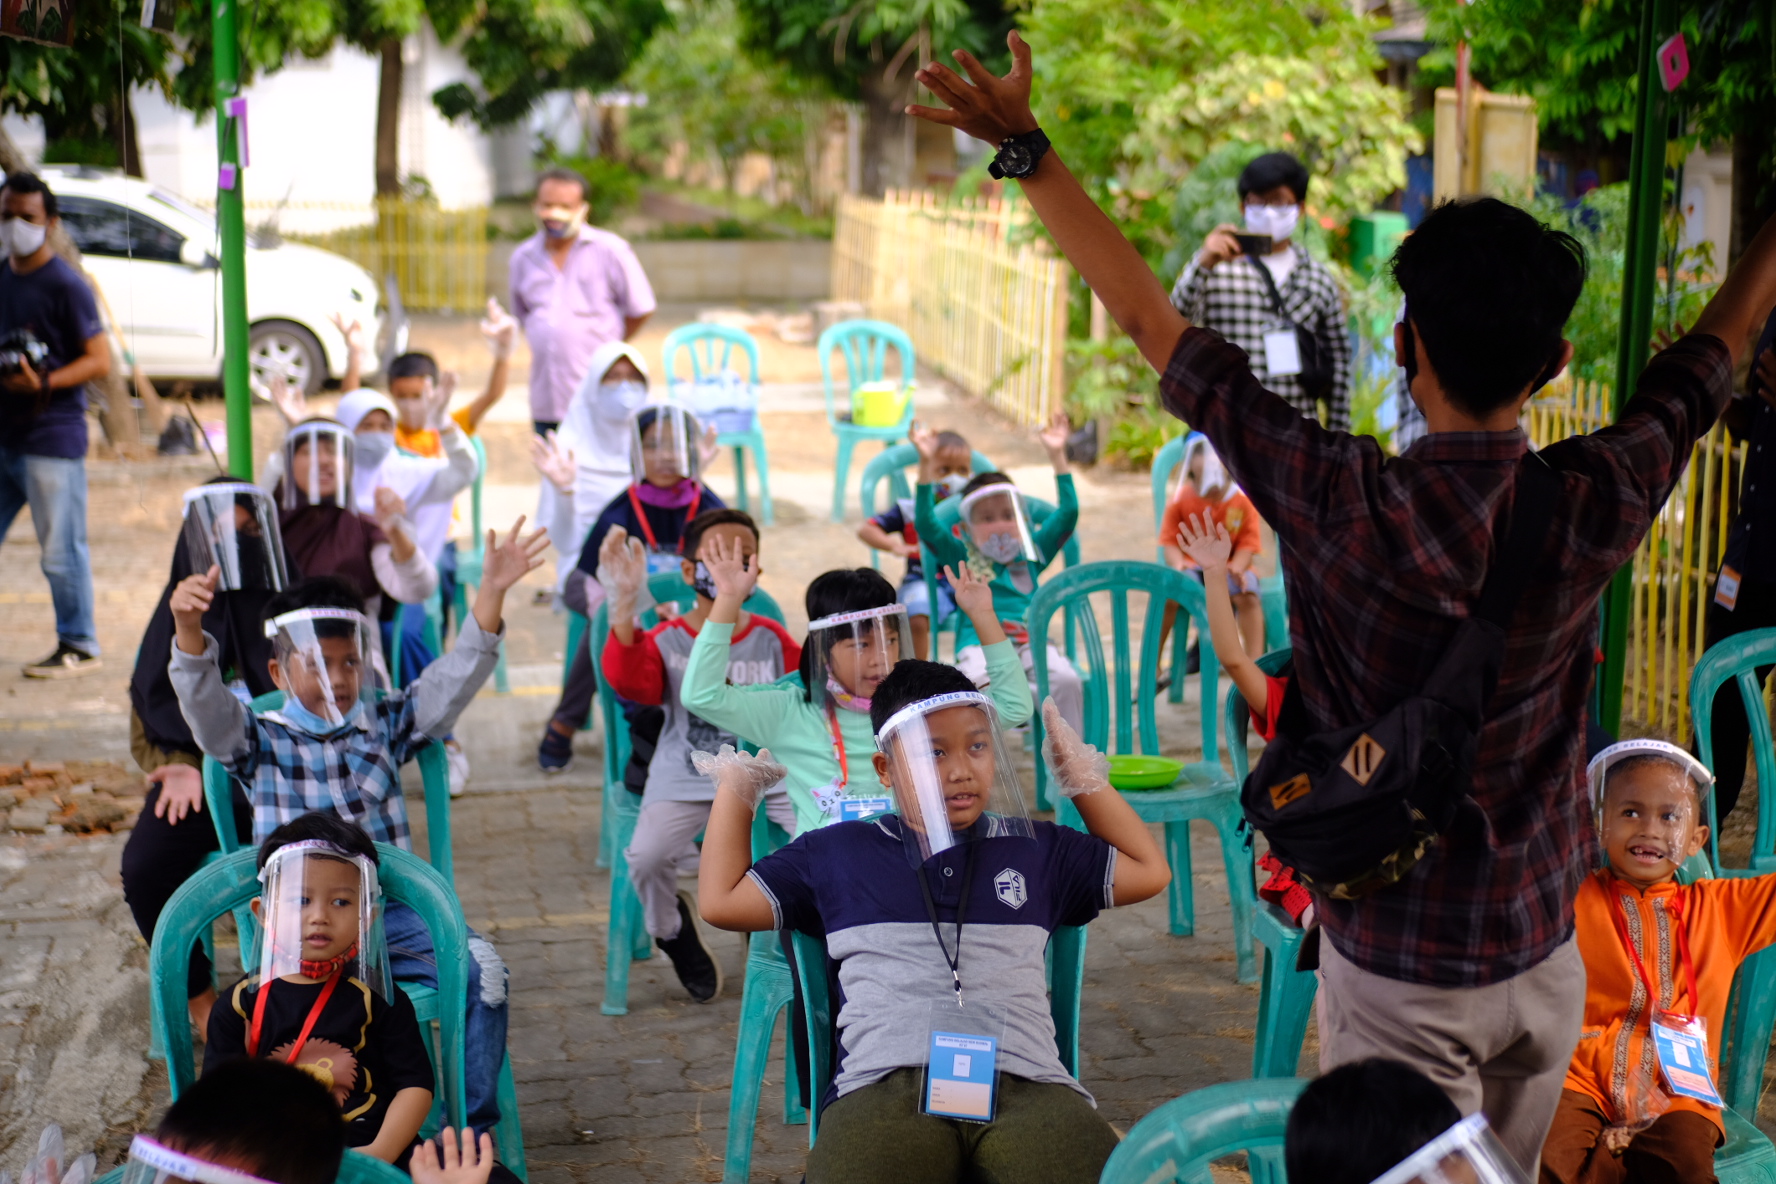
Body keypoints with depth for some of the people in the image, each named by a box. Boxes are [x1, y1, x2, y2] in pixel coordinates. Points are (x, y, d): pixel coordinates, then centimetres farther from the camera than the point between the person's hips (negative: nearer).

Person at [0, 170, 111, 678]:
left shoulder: (66, 285, -9)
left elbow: (100, 360, -11)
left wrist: (44, 384, -22)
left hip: (52, 438, -7)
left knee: (60, 549, -2)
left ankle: (78, 646, 10)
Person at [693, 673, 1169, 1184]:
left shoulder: (1037, 849, 27)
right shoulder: (837, 854, 25)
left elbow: (1149, 872, 36)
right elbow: (721, 901, 27)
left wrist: (1083, 775, 33)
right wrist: (736, 784, 33)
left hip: (1026, 1084, 1)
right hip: (884, 1084, -1)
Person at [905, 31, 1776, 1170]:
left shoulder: (1338, 504, -22)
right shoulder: (1595, 507, -14)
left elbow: (1151, 320, -14)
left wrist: (1027, 148, -7)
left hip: (1396, 969, -3)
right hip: (1545, 957, 3)